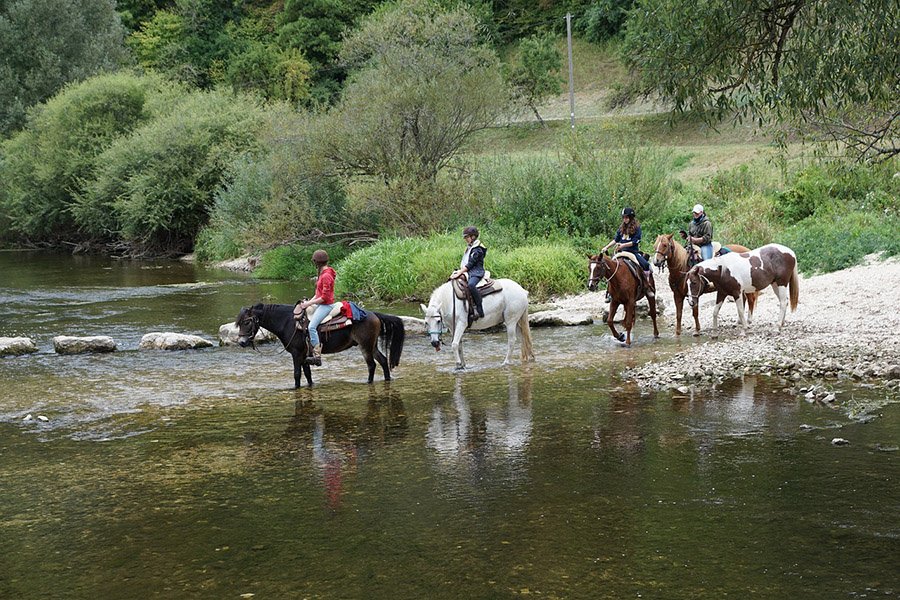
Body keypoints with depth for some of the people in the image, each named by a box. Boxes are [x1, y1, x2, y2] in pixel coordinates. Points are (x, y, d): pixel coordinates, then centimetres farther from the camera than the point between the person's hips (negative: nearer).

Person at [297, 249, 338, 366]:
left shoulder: (326, 276, -18)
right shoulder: (322, 274, 14)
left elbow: (324, 297, -21)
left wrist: (309, 303, -16)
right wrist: (309, 301, 6)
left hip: (326, 305, -11)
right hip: (321, 304, 11)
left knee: (312, 326, -22)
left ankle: (317, 356, -25)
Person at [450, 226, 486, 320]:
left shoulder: (477, 249, -12)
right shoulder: (469, 248, 18)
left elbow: (470, 264, -18)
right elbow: (463, 262, 19)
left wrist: (460, 272, -21)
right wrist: (458, 271, 4)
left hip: (476, 273, -10)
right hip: (467, 272, 10)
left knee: (471, 285, -38)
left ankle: (479, 310, -37)